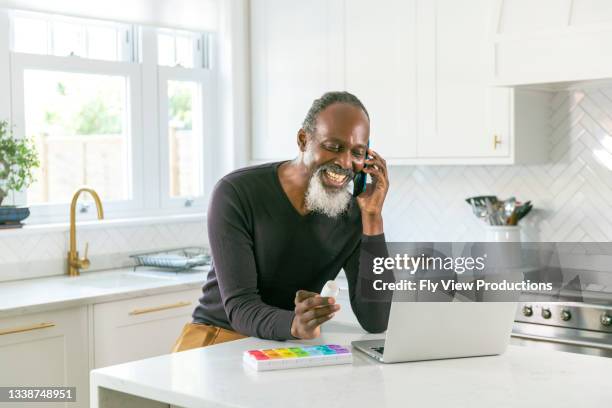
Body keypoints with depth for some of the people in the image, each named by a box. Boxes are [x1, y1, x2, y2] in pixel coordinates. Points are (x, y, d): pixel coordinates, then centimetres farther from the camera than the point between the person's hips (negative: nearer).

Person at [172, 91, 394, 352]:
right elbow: (240, 307, -20)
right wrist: (294, 325, -42)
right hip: (221, 333, -1)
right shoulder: (236, 193, -15)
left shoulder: (353, 215, -6)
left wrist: (373, 218, -20)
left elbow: (376, 323, -15)